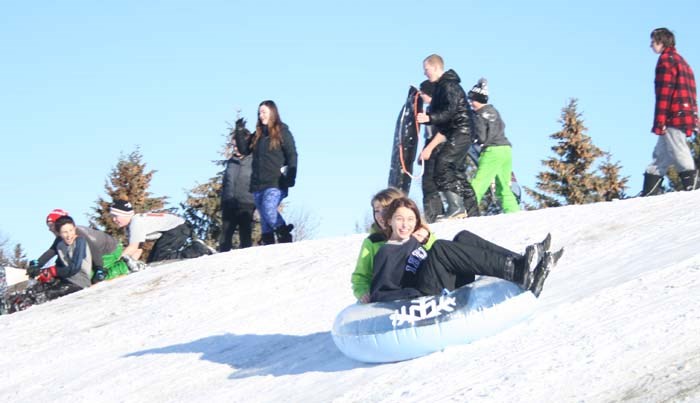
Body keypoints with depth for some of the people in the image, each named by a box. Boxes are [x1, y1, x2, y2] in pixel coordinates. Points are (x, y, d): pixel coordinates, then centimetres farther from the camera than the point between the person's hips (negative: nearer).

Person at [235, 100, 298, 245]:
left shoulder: (282, 132, 1)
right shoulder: (258, 135, 18)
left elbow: (292, 155, -4)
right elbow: (244, 150, 20)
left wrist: (290, 176, -16)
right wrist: (239, 133, 5)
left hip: (275, 183, -6)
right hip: (258, 184, 6)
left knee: (269, 211, -23)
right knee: (264, 217, 3)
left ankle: (285, 237, -8)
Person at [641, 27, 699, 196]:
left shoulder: (666, 60, -6)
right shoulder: (681, 61, 24)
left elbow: (664, 93, -15)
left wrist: (659, 123, -18)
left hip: (673, 118, -10)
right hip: (686, 117, 10)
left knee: (679, 155, -11)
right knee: (660, 156, 11)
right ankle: (649, 193, 11)